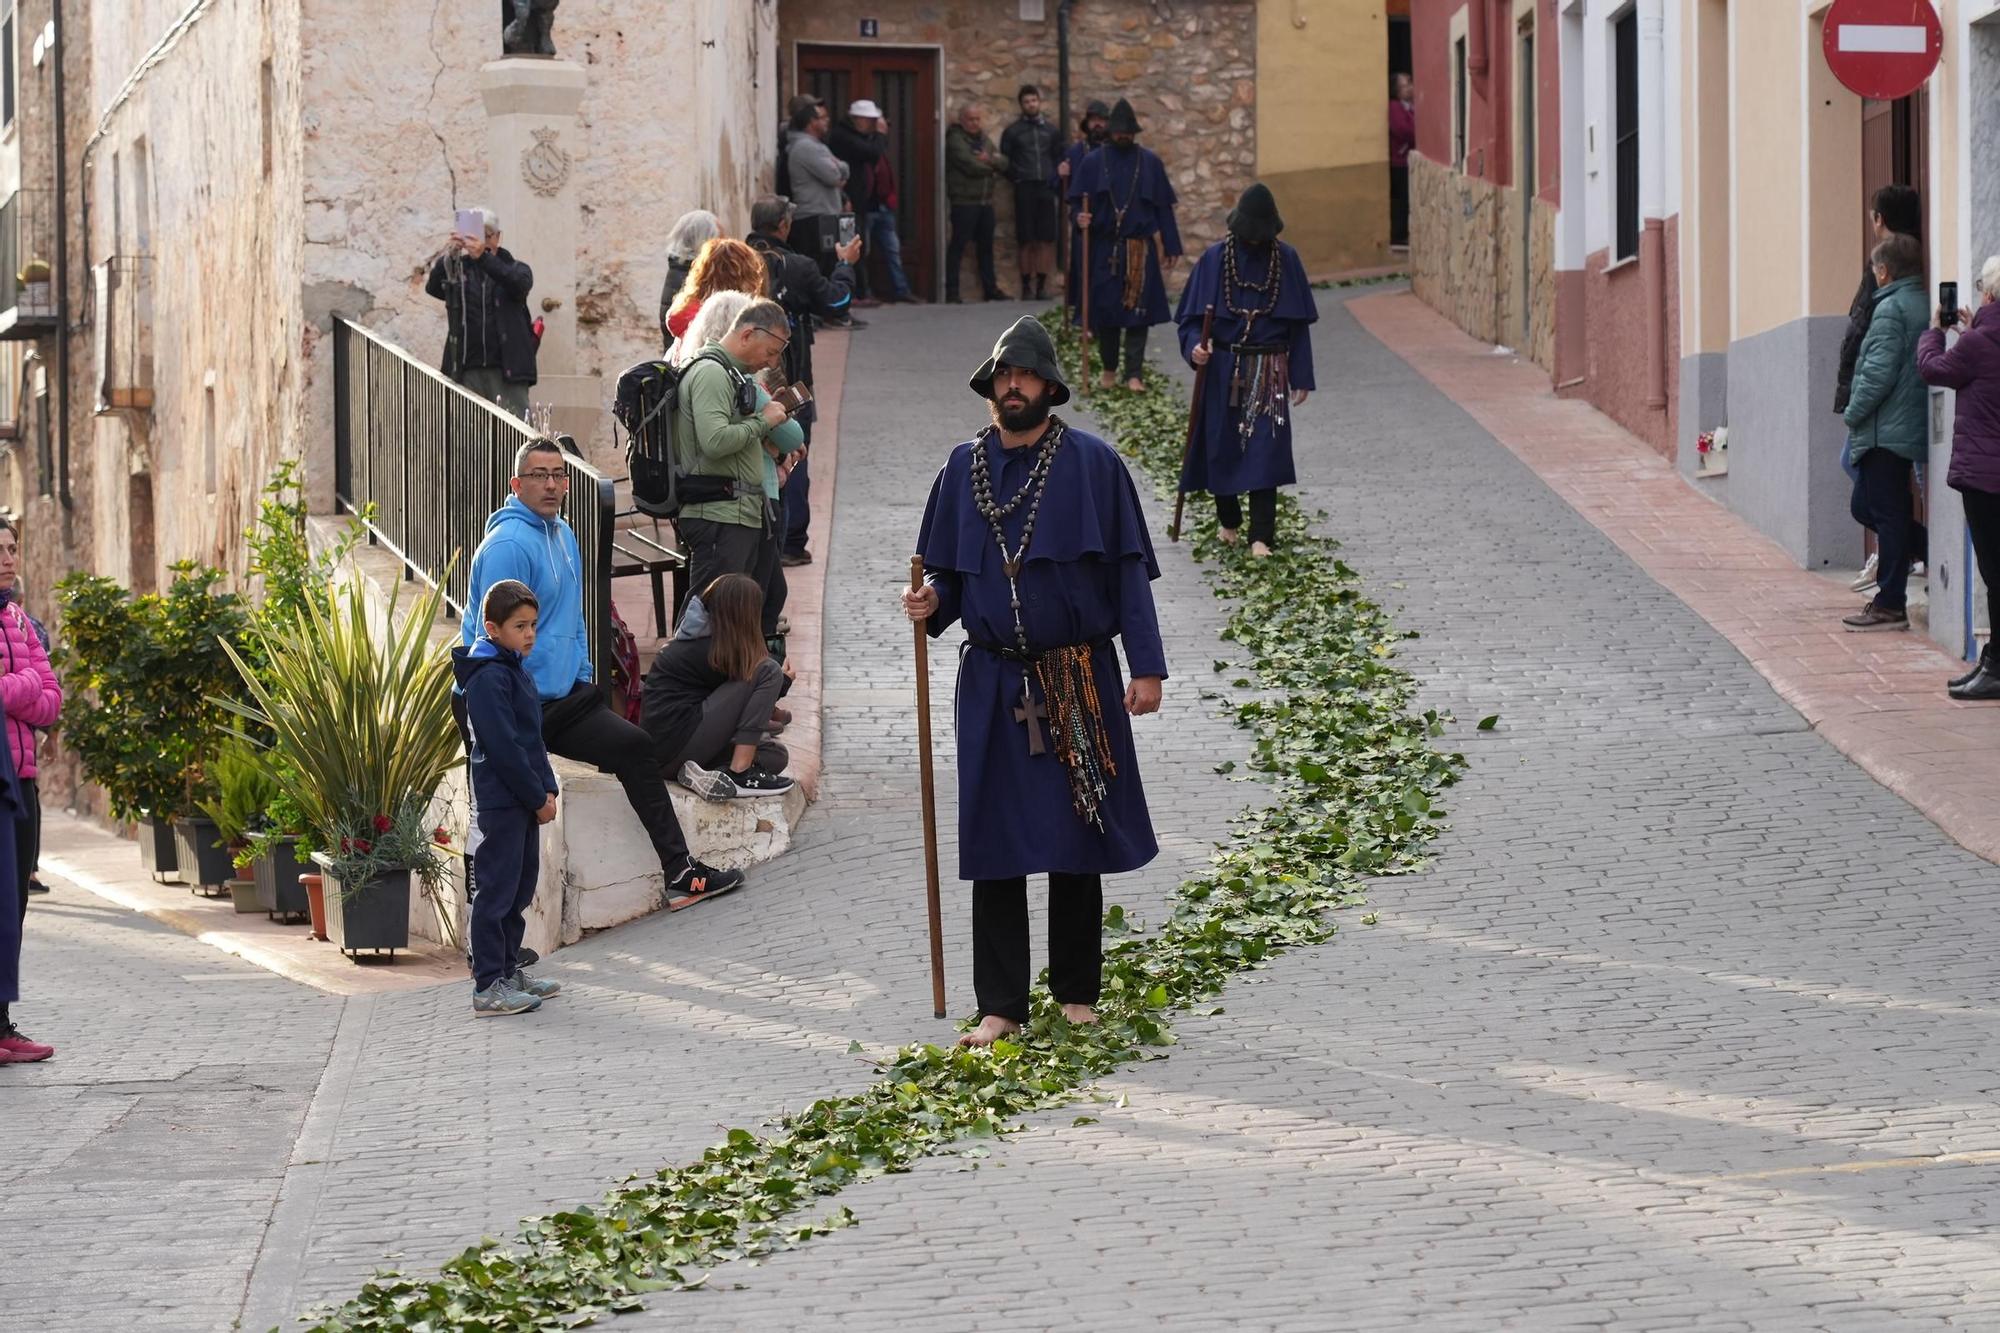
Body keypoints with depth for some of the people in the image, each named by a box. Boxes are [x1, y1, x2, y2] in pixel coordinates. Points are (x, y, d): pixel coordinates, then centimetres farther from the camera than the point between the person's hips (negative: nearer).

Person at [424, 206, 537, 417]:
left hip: (506, 368, -2)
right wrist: (448, 256, -28)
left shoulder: (514, 269, 9)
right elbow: (432, 287, -7)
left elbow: (520, 283, -15)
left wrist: (483, 257, -32)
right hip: (467, 371, 2)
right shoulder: (458, 270, 12)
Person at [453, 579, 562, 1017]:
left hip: (525, 801, 10)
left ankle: (509, 970, 25)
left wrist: (547, 788, 7)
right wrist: (538, 798, -16)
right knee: (497, 891, -7)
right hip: (501, 802, -10)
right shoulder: (488, 678, -15)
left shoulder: (516, 671, 16)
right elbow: (503, 747, -20)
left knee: (521, 888, 16)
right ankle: (489, 986, -5)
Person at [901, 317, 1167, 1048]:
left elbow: (1129, 569, -2)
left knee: (1078, 845, 5)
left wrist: (1146, 664, -8)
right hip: (992, 684, 2)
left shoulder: (1092, 464, -3)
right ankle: (1001, 1006, 6)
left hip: (1077, 684, -2)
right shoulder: (964, 467, 6)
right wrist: (931, 603, -9)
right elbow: (946, 571, 13)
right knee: (995, 849, 1)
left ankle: (1077, 993, 18)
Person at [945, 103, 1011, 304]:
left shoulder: (984, 139, 17)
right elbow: (970, 166, -19)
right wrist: (992, 169, -2)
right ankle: (951, 292, -5)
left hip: (985, 202, 8)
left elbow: (1003, 163, 9)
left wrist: (990, 160, -13)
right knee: (958, 246, -7)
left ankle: (990, 287, 21)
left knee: (986, 246, 13)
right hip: (964, 202, -7)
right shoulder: (955, 139, -8)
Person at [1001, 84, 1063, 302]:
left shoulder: (1050, 130, 13)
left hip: (1046, 188, 2)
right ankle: (1026, 285, 1)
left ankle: (1042, 284, 3)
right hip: (1024, 189, -2)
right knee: (1025, 239, -4)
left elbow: (1059, 157, 16)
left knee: (1046, 239, -2)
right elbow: (1004, 161, 6)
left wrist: (1057, 178, 3)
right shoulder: (1013, 131, 6)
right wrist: (1017, 176, -5)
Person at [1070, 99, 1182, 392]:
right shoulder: (1093, 162, 4)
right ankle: (1109, 368, 20)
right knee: (1105, 309, 3)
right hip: (1104, 247, 0)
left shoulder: (1149, 162, 4)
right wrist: (1080, 218, -19)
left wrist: (1170, 247, 1)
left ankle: (1133, 373, 2)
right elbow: (1080, 202, 4)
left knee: (1138, 310, -2)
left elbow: (1163, 206, 5)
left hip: (1140, 248, 0)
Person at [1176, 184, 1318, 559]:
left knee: (1264, 450, -8)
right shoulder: (1215, 259, -3)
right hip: (1223, 369, 0)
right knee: (1223, 447, 8)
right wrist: (1194, 346, -22)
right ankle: (1229, 521, 31)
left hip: (1268, 372, 0)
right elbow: (1192, 315, -1)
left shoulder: (1286, 260, 0)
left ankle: (1261, 536, -10)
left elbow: (1299, 321, 4)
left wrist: (1301, 376, 2)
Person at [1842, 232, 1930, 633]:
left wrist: (1853, 414, -8)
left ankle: (1889, 606, -2)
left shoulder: (1891, 309, -14)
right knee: (1866, 507, 17)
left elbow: (1879, 373, -21)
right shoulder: (1925, 306, 12)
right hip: (1911, 429, 9)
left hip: (1885, 430, -9)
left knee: (1886, 513, -4)